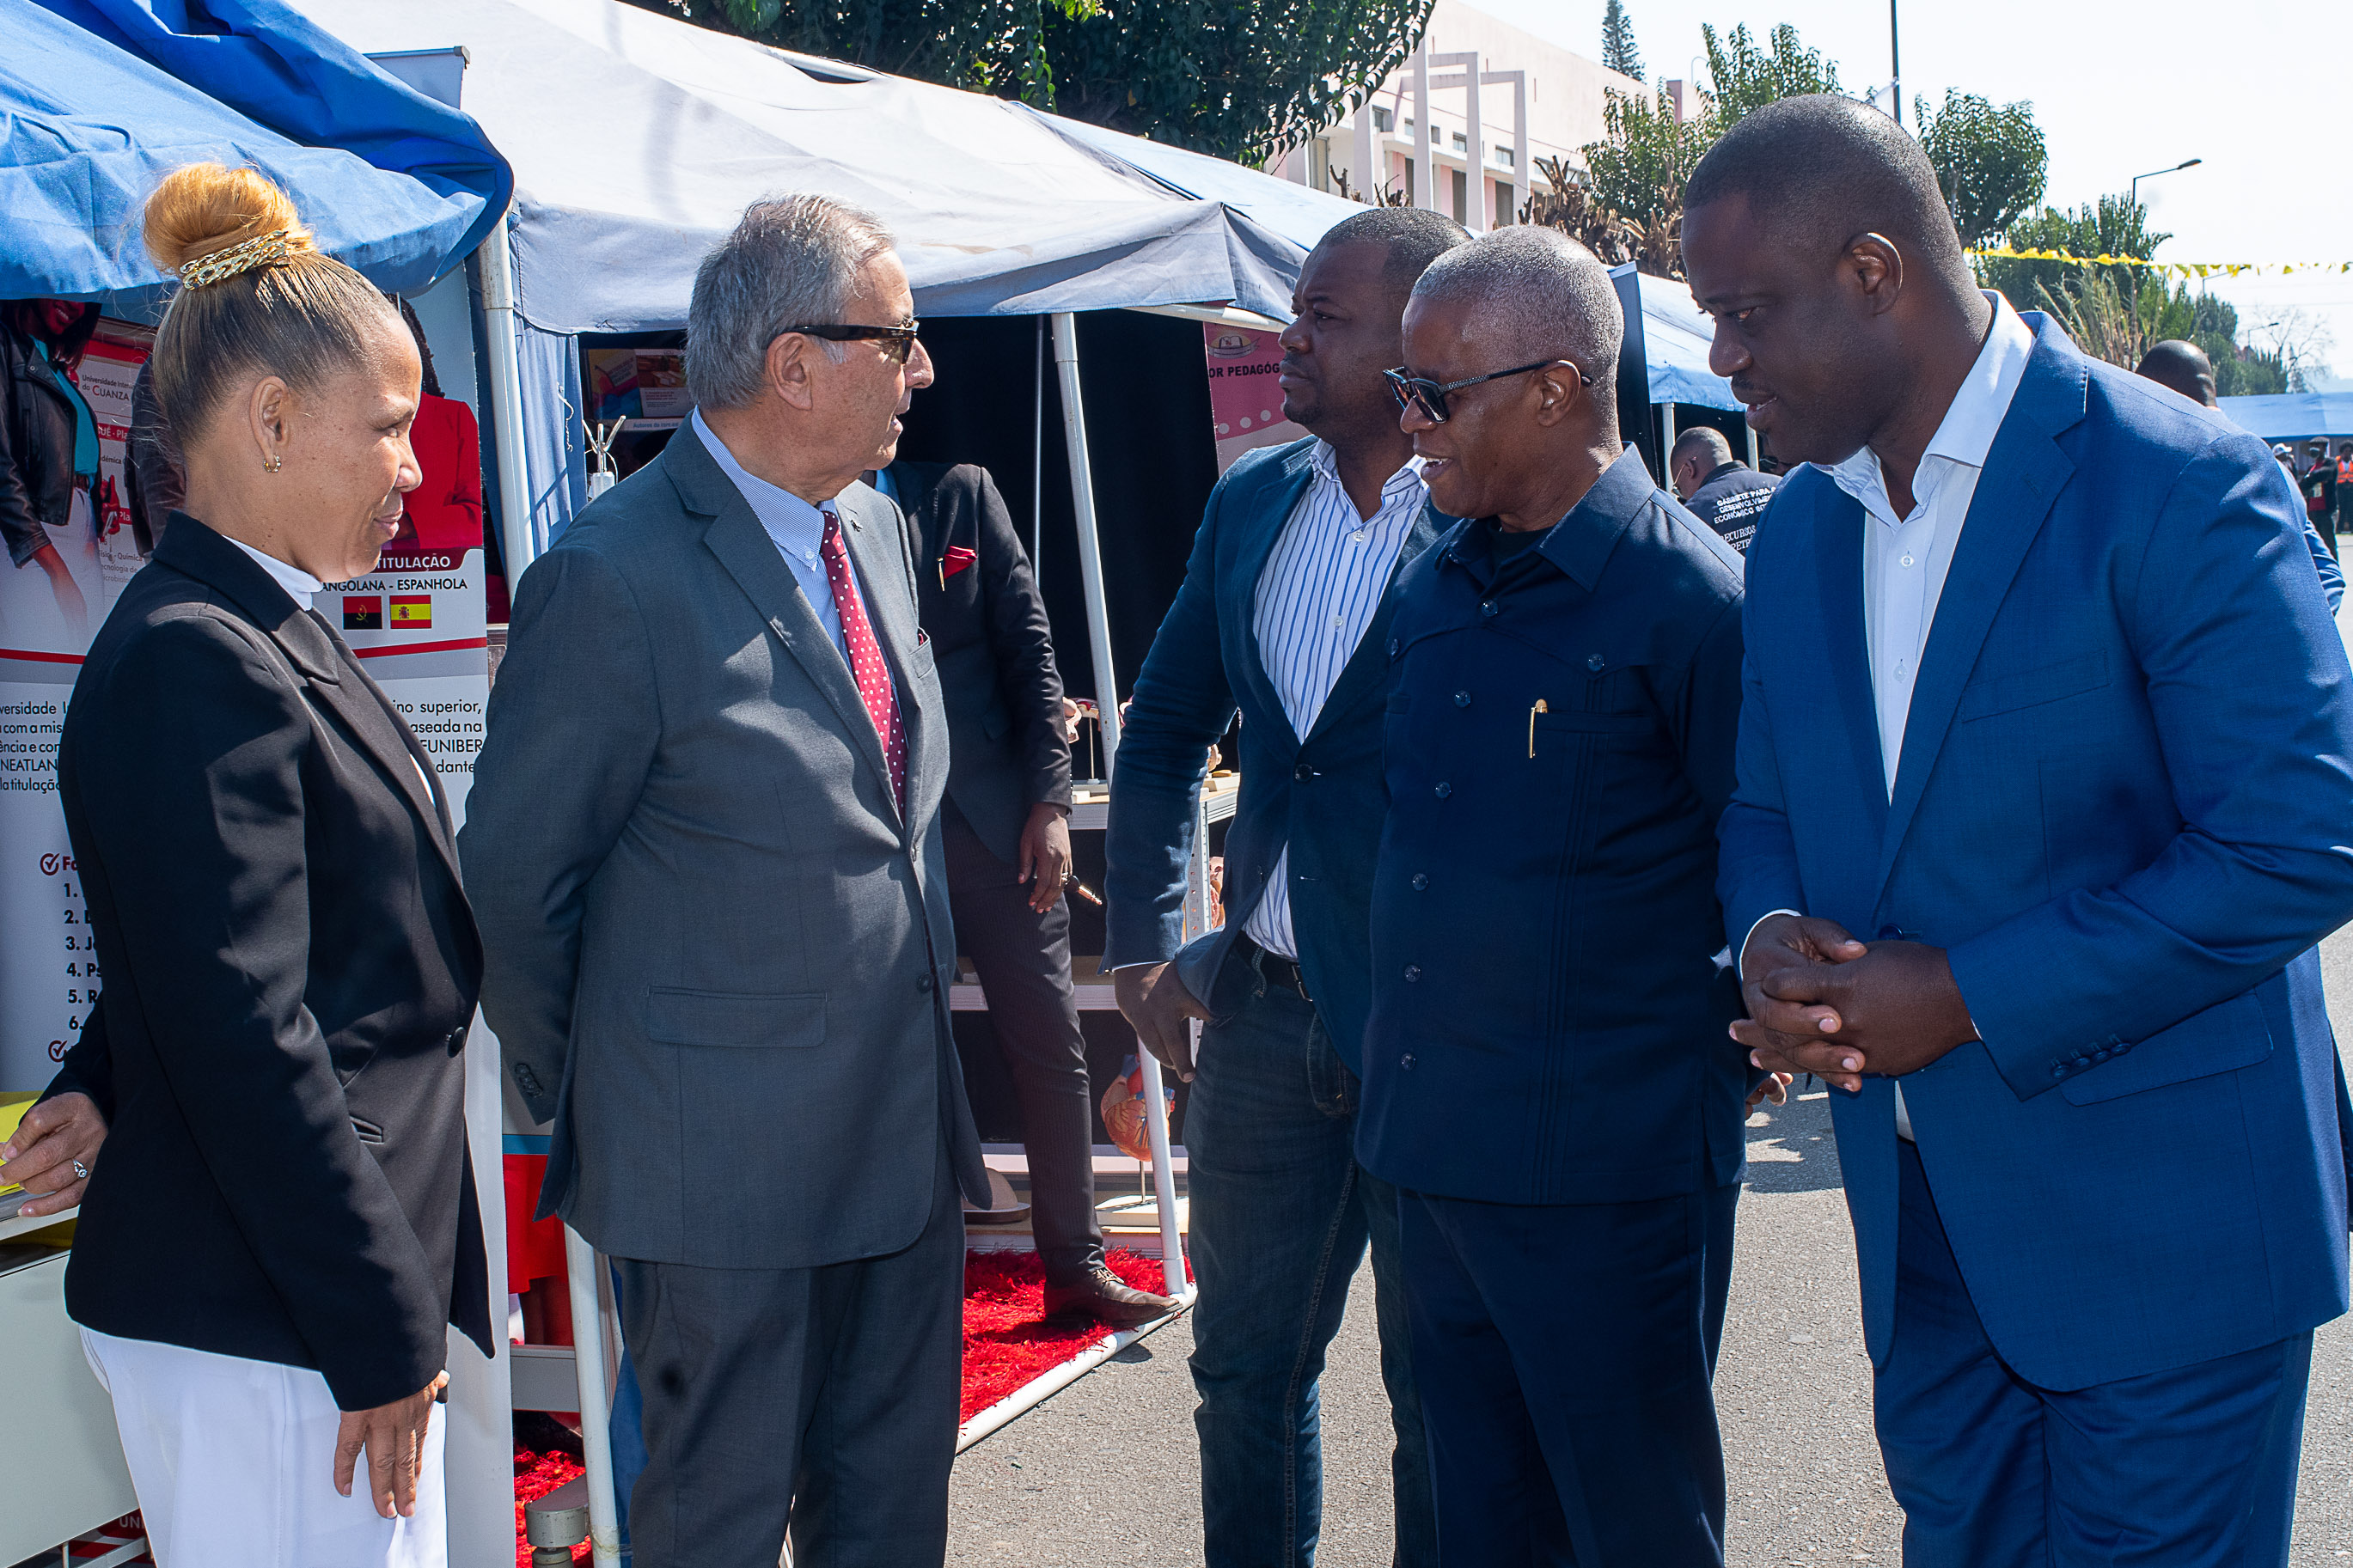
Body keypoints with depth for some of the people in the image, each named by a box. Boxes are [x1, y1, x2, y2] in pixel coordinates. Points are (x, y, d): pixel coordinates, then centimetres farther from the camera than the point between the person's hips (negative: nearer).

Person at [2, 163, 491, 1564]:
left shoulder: (265, 638, 13)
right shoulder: (194, 667, -18)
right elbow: (247, 1039, -22)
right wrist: (381, 1331, -19)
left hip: (334, 1290, 10)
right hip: (262, 1336, -10)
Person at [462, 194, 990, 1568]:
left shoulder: (877, 529, 9)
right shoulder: (617, 580, -18)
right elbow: (515, 876, -10)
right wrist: (590, 1115, -1)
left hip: (907, 1131, 7)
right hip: (722, 1166, -7)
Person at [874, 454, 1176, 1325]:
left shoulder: (962, 494, 5)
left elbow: (1029, 651, 3)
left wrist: (1049, 800, -4)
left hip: (989, 822, 1)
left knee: (1051, 1043, 4)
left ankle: (1077, 1266, 17)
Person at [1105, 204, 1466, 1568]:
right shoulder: (1251, 502, 7)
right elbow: (1165, 733, 16)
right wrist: (1144, 945, 9)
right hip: (1266, 1008, 6)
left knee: (1442, 1393, 10)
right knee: (1245, 1366, 17)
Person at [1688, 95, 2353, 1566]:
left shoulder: (2176, 485, -15)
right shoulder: (1798, 532, 8)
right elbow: (1763, 806, 17)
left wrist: (1971, 994, -20)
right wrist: (1768, 938, -8)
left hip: (2164, 1224, -6)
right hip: (1925, 1225, 7)